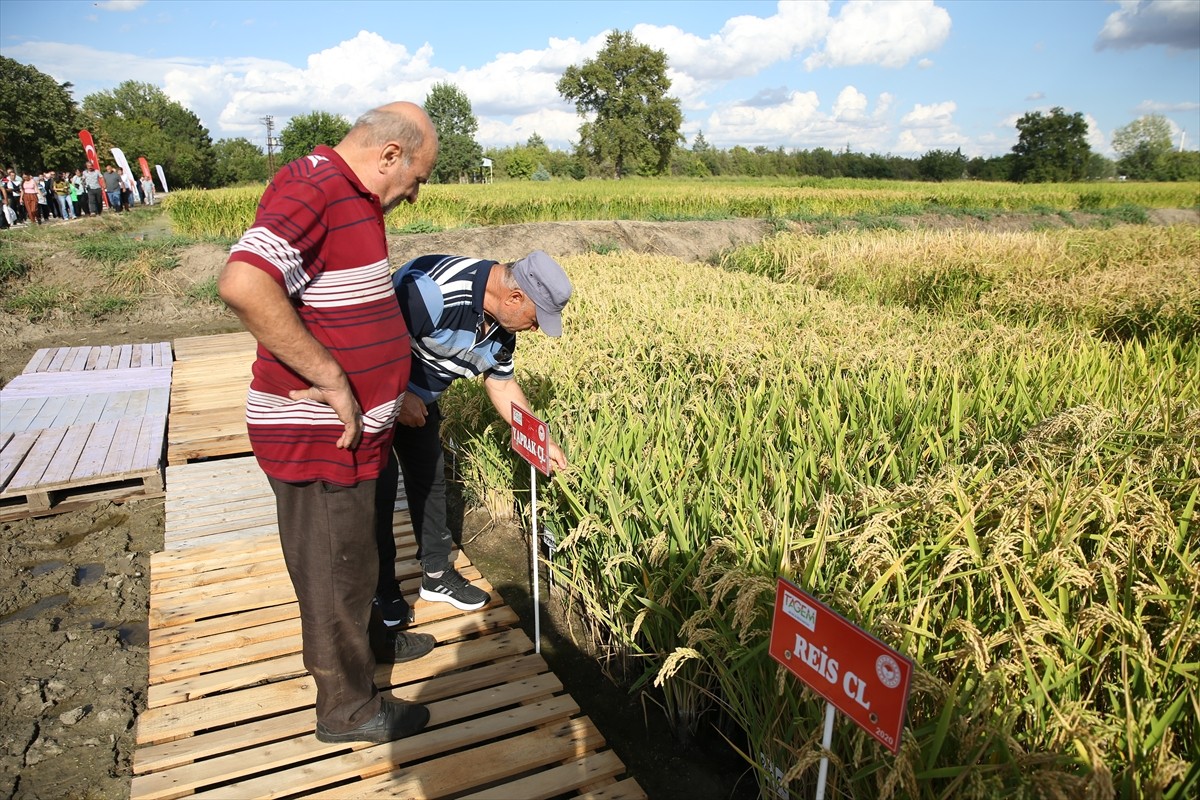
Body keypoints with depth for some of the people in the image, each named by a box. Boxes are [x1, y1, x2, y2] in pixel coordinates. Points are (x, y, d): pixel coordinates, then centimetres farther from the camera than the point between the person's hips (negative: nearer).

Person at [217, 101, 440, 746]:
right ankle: (347, 707, 28)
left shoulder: (350, 197, 12)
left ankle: (365, 638, 50)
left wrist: (386, 391, 17)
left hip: (348, 427, 10)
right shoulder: (316, 188, -21)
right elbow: (242, 284, -36)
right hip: (318, 435, -10)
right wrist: (331, 380, -29)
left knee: (352, 550, 27)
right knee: (334, 566, 8)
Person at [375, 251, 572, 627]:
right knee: (379, 490, -1)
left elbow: (502, 384, 7)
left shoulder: (501, 326, -7)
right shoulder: (435, 290, -36)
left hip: (418, 400, 8)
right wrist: (398, 397, -26)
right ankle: (382, 589, 19)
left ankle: (437, 575, 29)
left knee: (430, 480, 13)